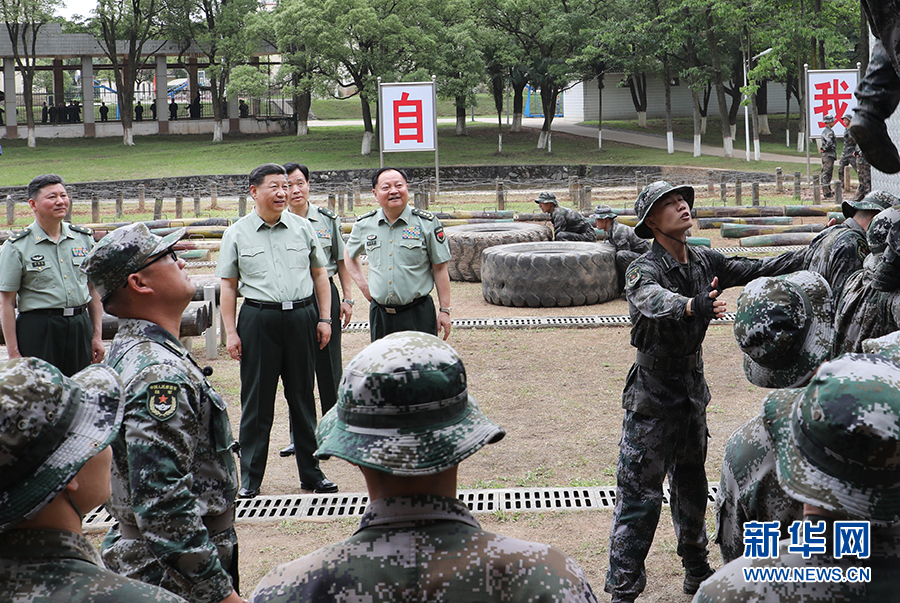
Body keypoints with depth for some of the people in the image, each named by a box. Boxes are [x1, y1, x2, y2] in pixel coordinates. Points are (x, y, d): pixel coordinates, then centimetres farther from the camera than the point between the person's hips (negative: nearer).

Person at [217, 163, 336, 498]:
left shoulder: (303, 228, 8)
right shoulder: (237, 234, 3)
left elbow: (320, 274, 14)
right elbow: (228, 285, 5)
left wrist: (324, 319, 7)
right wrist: (230, 332, -1)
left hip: (302, 317, 2)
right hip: (259, 319, -2)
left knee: (303, 397, 9)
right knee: (257, 400, 1)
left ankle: (311, 472, 18)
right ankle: (250, 477, 11)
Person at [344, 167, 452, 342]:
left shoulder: (427, 222, -3)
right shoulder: (364, 224, 5)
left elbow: (440, 269, -1)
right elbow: (349, 254, 24)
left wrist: (444, 310, -4)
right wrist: (362, 284, 10)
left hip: (418, 314, -3)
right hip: (380, 313, 3)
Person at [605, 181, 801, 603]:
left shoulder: (704, 262, 1)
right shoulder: (644, 270, -19)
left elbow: (753, 270, 10)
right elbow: (652, 300, -41)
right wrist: (692, 305, -61)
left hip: (692, 390, 7)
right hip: (652, 397, -7)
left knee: (692, 488, 21)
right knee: (640, 497, -4)